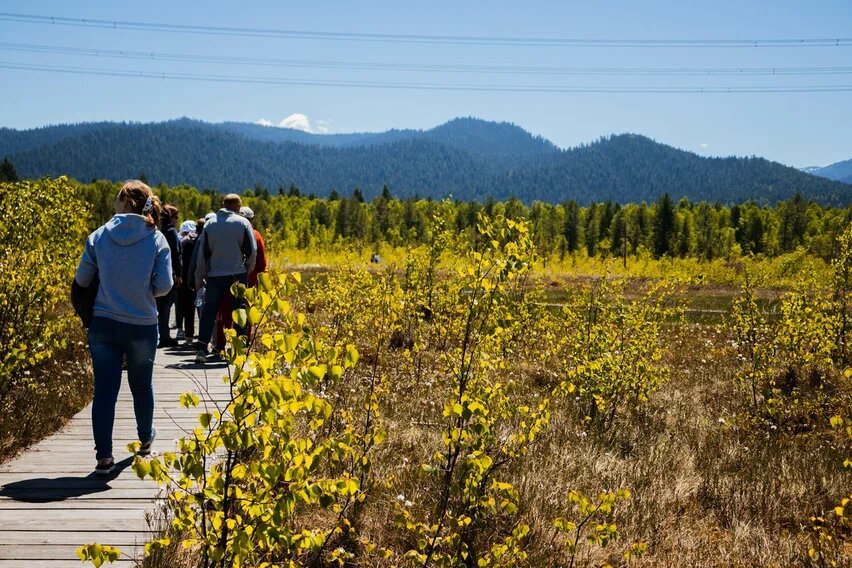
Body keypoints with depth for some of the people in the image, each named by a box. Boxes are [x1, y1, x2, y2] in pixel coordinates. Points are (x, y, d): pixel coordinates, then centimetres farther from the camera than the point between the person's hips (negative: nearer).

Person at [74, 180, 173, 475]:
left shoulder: (99, 236, -4)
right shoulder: (157, 240, -7)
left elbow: (82, 280, 1)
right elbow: (164, 286, -10)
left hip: (104, 324, 0)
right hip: (142, 326, 0)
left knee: (105, 389, 1)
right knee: (141, 385, 19)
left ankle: (104, 456, -6)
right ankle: (145, 439, 40)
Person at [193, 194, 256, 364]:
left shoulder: (210, 224, 4)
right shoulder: (243, 223, -4)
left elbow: (202, 253, 6)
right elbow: (252, 250, -5)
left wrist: (199, 278, 13)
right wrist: (248, 269, 12)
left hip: (214, 275, 2)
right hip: (238, 275, -2)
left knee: (209, 311, 6)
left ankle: (201, 349, -1)